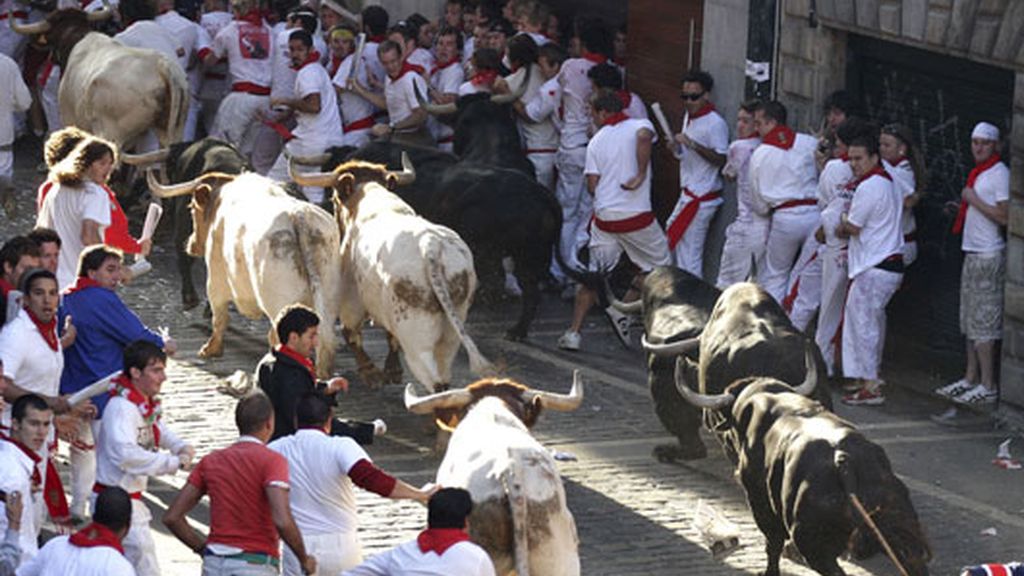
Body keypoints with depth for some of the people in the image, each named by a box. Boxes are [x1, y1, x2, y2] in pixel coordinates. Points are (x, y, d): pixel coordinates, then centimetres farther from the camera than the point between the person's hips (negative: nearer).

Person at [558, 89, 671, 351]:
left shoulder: (596, 141, 10)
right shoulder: (639, 125, 2)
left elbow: (592, 185, 4)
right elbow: (644, 137, -24)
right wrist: (641, 175, -18)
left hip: (604, 217, 3)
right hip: (637, 216, -3)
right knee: (659, 266, 16)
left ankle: (574, 332, 2)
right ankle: (623, 310, 4)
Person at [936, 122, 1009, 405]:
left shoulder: (1000, 174, -13)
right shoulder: (978, 173, 16)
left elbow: (1004, 216, -20)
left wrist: (974, 200, -15)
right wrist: (963, 208, 15)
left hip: (989, 256, -10)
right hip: (973, 254, 10)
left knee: (983, 323, -9)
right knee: (970, 321, 14)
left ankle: (988, 386, -7)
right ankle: (971, 379, 21)